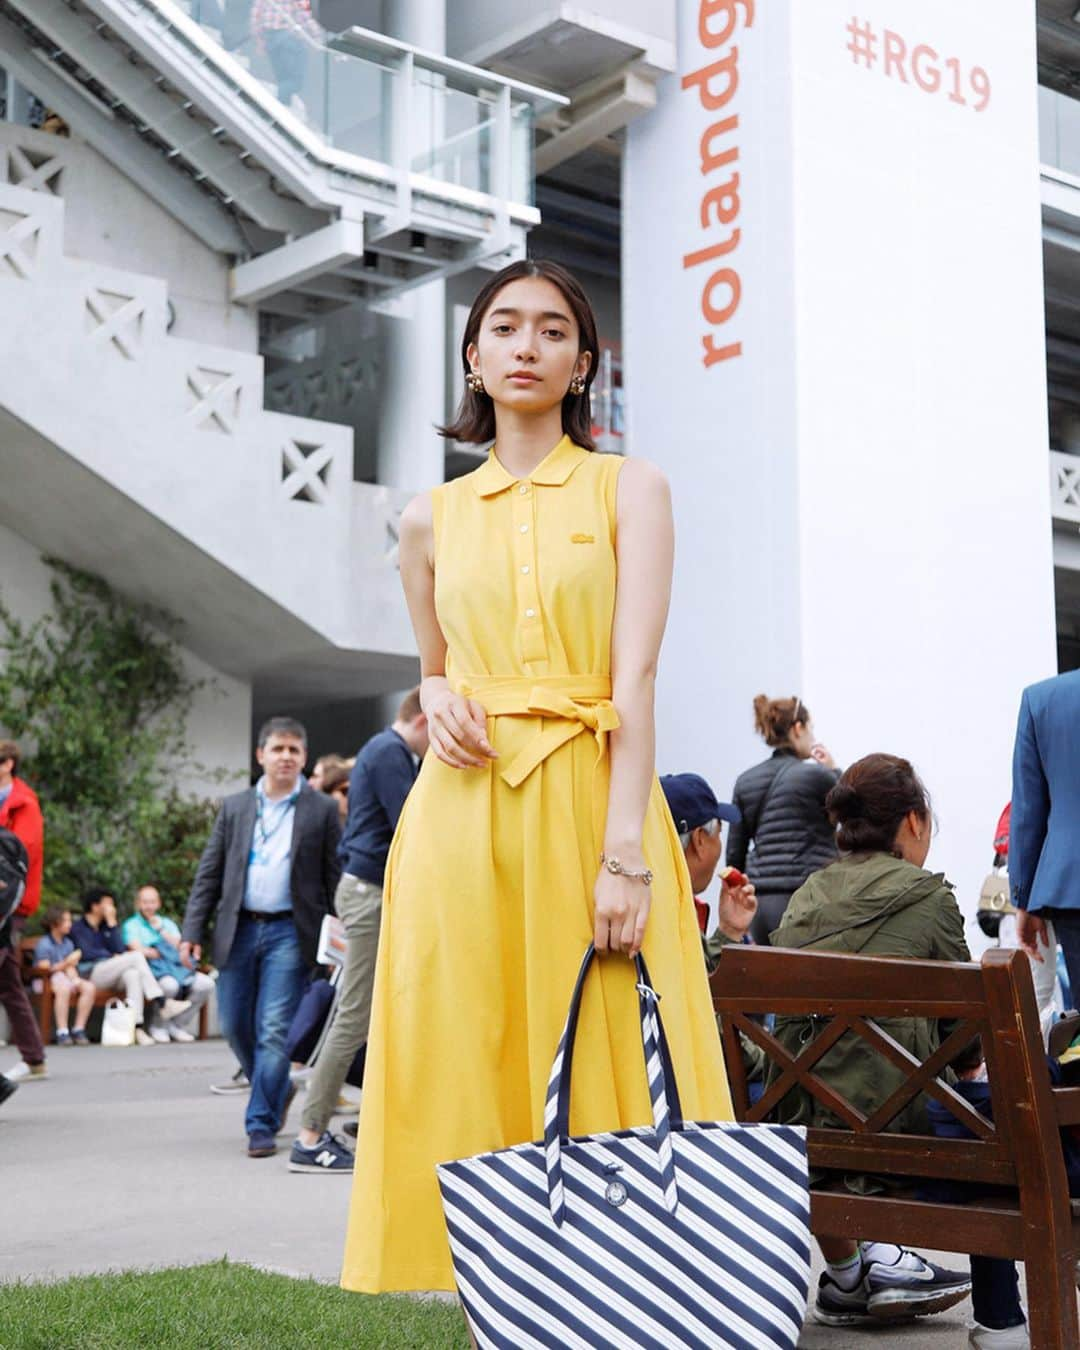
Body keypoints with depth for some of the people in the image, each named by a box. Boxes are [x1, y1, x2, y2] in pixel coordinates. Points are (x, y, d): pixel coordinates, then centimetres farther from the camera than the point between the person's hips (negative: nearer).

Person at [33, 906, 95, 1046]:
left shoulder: (68, 943, 14)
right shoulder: (44, 944, -6)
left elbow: (70, 968, 10)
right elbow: (44, 969, -13)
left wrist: (74, 977, -12)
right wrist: (66, 963, -19)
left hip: (67, 978, 6)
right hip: (47, 981, -6)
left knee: (89, 987, -20)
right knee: (63, 987, -38)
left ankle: (78, 1030, -16)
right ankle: (62, 1032, -38)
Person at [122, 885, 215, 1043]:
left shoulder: (167, 923, 27)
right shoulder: (131, 925, 13)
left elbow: (179, 946, 10)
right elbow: (138, 949, -5)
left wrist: (160, 930, 5)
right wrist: (158, 953, -7)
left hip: (177, 967, 5)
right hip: (152, 969, -5)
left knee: (206, 984, -22)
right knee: (170, 985, -39)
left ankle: (177, 1025, -9)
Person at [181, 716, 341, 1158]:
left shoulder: (321, 810, 3)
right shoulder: (234, 807, 11)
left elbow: (335, 878, 2)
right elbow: (209, 873, 9)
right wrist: (192, 931, 1)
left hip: (289, 932, -3)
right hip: (238, 929, 4)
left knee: (273, 1031, -7)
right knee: (235, 1026, 8)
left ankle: (261, 1125, 1)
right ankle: (277, 1090, 32)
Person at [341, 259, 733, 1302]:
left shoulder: (628, 489, 5)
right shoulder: (433, 519, 15)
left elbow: (635, 677, -6)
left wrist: (625, 853, -16)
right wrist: (436, 698, 0)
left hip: (591, 803, -3)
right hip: (460, 815, 3)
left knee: (599, 1068, -2)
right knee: (470, 1064, 1)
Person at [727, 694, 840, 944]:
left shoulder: (745, 781, 10)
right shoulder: (816, 776, -7)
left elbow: (734, 853, 13)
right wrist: (834, 771, 11)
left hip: (760, 902, 6)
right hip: (803, 896, -6)